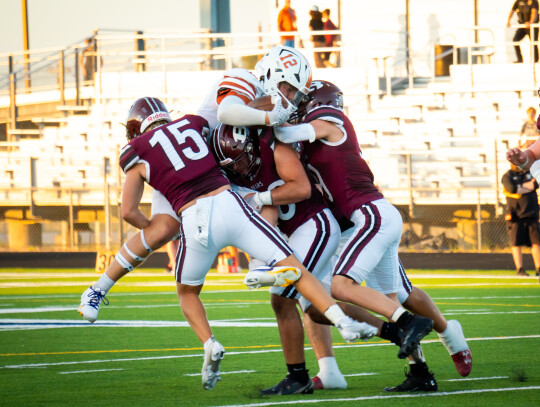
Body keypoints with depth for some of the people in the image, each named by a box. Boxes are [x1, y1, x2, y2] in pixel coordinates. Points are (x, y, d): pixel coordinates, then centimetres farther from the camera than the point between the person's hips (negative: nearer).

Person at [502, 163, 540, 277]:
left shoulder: (529, 173, 14)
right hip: (516, 215, -4)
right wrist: (528, 186, -7)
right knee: (517, 243, -4)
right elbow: (513, 189, -17)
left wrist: (521, 187, -12)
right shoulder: (507, 176, 2)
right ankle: (519, 269, -2)